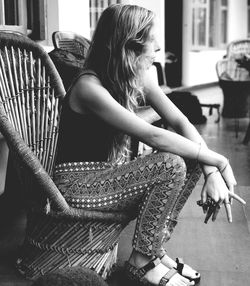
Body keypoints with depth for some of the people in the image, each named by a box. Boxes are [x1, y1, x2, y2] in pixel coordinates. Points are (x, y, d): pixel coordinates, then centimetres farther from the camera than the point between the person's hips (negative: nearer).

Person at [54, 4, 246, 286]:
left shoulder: (139, 77, -1)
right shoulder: (89, 86, -26)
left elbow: (180, 122, -5)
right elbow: (152, 137, -32)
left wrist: (212, 173, -19)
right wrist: (217, 160, -25)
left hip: (111, 172, 8)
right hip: (78, 185, -8)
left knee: (193, 159, -6)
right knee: (172, 166, -25)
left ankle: (156, 248, 4)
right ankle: (141, 262, -8)